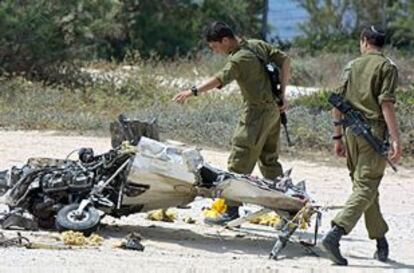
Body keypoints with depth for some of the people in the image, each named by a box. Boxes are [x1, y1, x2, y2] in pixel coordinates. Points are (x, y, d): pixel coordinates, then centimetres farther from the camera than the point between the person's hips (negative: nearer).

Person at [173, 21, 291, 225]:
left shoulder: (239, 59, -19)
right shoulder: (257, 45, 7)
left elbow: (220, 79, -32)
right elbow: (284, 60, 11)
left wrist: (193, 92, -39)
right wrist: (282, 94, 8)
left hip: (257, 111, -9)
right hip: (273, 109, 9)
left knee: (239, 162, -6)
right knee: (269, 160, 18)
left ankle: (232, 210, -7)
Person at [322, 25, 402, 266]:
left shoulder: (352, 66, 12)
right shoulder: (387, 67, -3)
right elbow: (386, 105, -13)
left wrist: (338, 137, 19)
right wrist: (396, 140, -15)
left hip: (351, 131, 6)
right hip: (374, 131, -5)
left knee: (365, 186, 15)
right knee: (366, 187, -8)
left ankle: (381, 242, 20)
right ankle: (336, 233, -25)